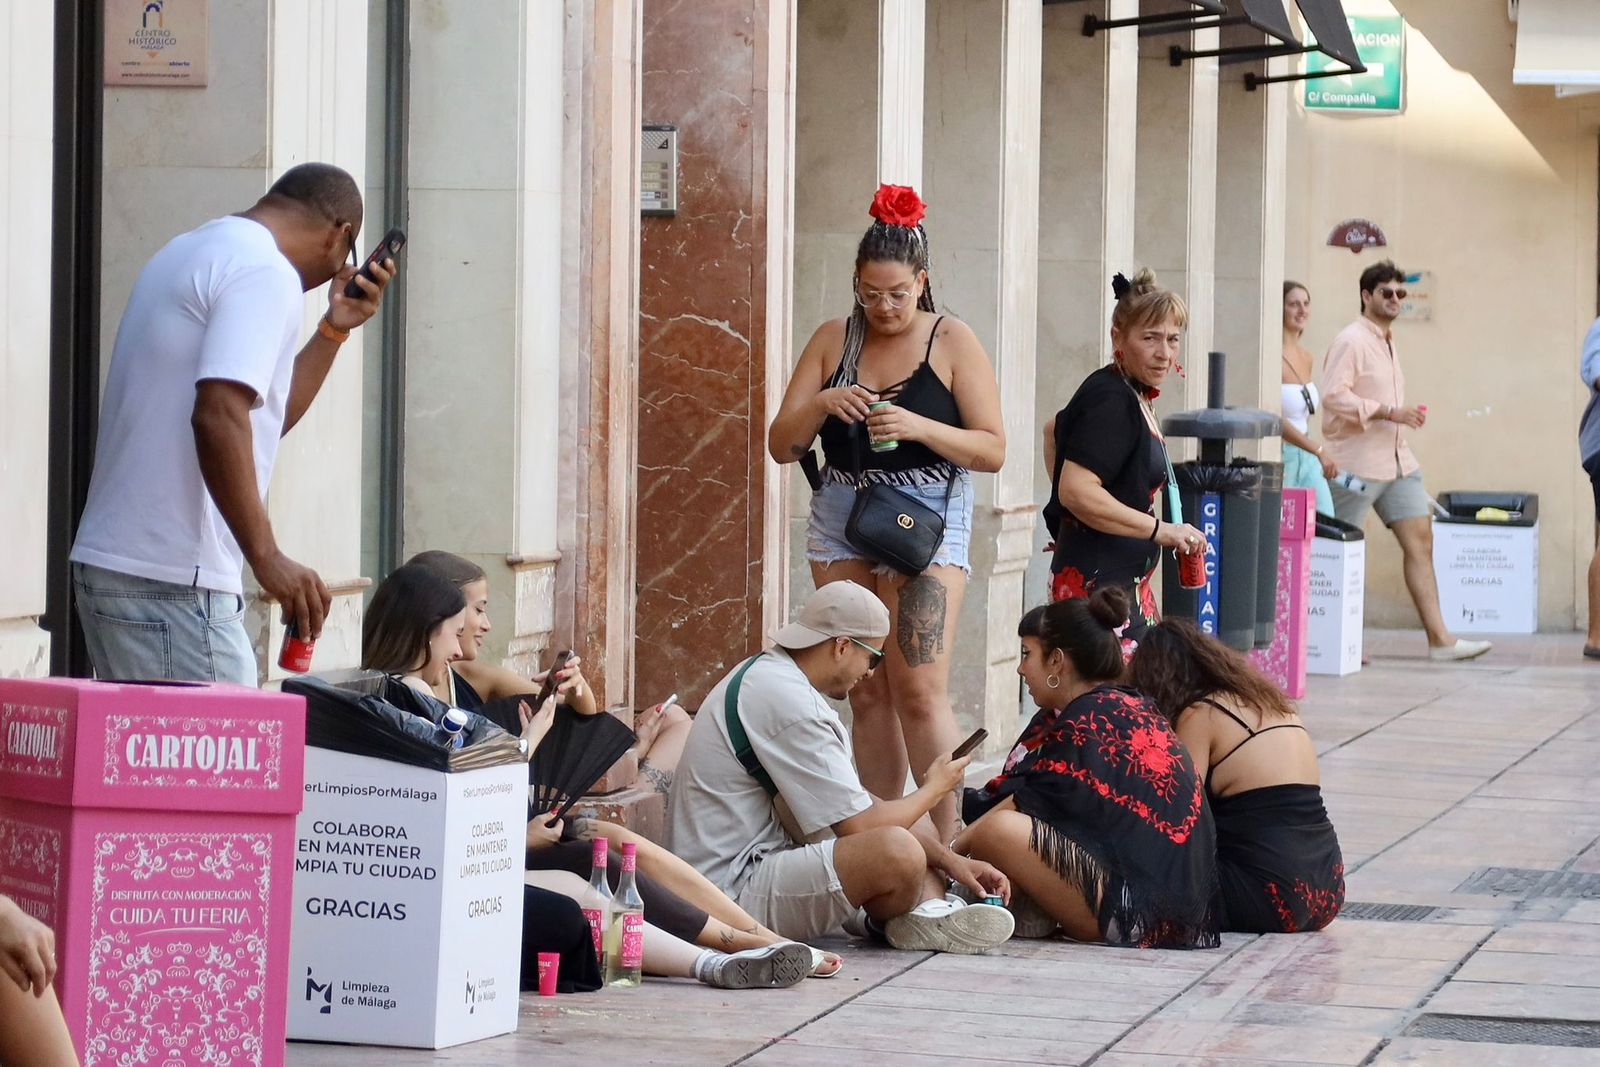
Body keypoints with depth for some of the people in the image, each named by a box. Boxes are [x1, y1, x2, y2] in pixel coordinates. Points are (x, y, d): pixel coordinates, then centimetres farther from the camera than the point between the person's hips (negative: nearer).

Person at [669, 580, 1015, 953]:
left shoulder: (768, 674, 14)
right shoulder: (788, 702, -20)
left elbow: (857, 804, 17)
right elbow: (858, 825, -19)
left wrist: (949, 860, 9)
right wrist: (934, 789, 0)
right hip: (734, 890, -12)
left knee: (910, 823, 20)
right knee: (896, 851, -32)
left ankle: (930, 914, -7)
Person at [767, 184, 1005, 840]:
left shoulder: (952, 343, 0)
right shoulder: (833, 341, 8)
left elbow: (993, 450, -4)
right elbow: (780, 446, 7)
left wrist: (919, 427, -19)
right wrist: (820, 405, -14)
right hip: (841, 522, 4)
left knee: (920, 690, -13)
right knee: (868, 691, 4)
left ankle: (947, 842, -9)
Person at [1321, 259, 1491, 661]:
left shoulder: (1388, 342, 17)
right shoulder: (1351, 340, -11)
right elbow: (1334, 397, -21)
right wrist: (1388, 412, -23)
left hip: (1397, 462, 9)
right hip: (1357, 466, -9)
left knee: (1420, 541, 2)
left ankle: (1439, 637, 0)